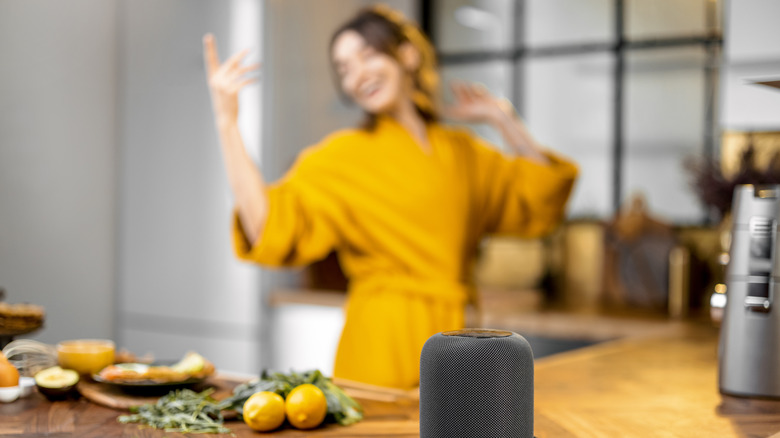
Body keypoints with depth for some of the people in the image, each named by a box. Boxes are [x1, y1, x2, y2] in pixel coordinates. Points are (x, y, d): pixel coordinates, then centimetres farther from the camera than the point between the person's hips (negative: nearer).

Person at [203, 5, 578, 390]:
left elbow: (541, 202, 19)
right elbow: (270, 227, -16)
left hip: (456, 345, 5)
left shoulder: (463, 151, 11)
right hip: (385, 344, -4)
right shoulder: (342, 156, -3)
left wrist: (503, 120, 13)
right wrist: (227, 124, -18)